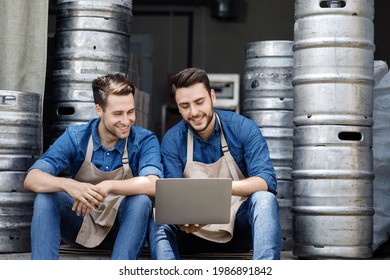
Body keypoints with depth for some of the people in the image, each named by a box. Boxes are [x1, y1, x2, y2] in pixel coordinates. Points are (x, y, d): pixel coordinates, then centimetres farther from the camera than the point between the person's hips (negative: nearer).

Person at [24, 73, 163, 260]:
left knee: (141, 200, -30)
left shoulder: (145, 140, -11)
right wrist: (67, 185, -42)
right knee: (46, 197, -25)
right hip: (80, 225, 1)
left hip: (121, 229, -1)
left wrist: (108, 186, -45)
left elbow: (153, 185, -30)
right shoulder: (75, 137, -9)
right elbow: (31, 179, -20)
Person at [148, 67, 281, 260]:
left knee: (264, 199, -31)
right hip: (196, 230, 1)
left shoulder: (243, 128, -7)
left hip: (240, 224, -1)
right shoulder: (172, 140, -3)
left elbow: (266, 180, -17)